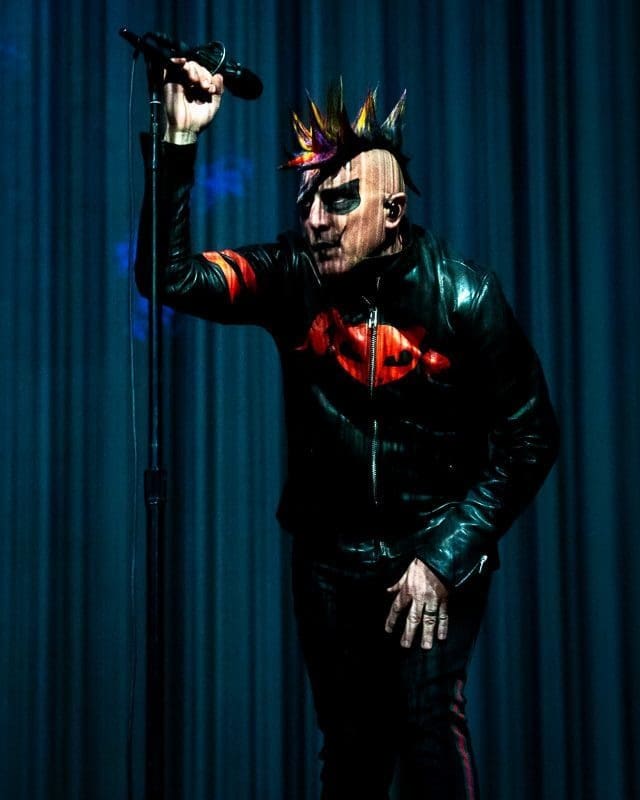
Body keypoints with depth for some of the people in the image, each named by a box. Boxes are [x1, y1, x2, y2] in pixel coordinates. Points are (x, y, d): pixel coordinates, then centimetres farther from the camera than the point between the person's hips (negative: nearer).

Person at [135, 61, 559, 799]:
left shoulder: (462, 296, -15)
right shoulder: (294, 276, -9)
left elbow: (528, 437, -9)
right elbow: (169, 277, -20)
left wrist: (445, 557, -12)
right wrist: (179, 145, -27)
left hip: (436, 547, -3)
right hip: (331, 553, 3)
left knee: (429, 719, -15)